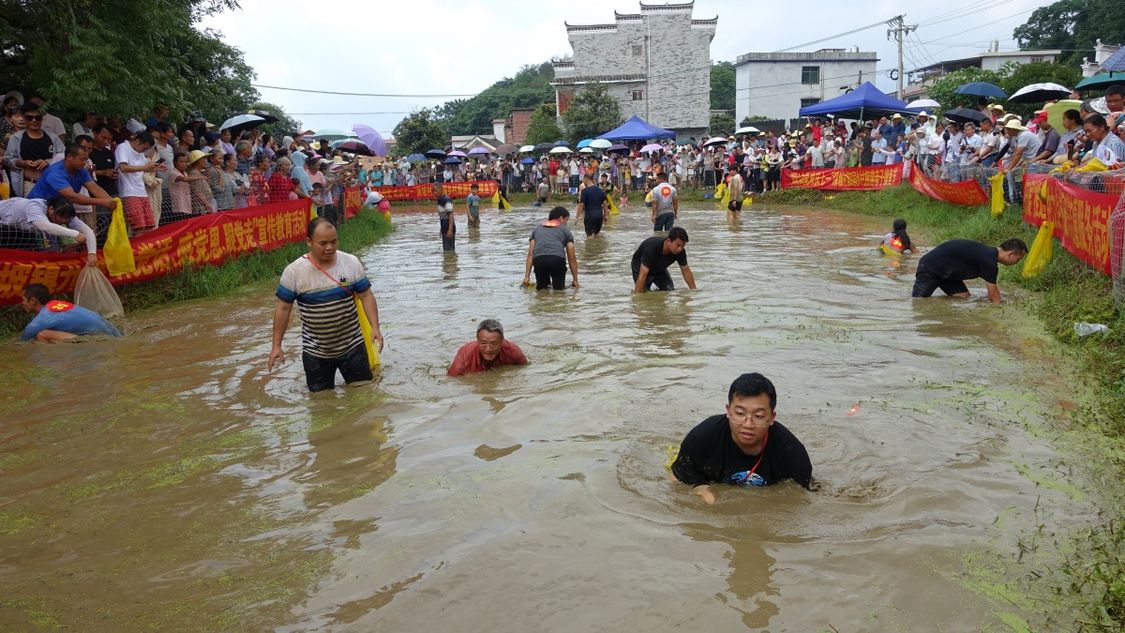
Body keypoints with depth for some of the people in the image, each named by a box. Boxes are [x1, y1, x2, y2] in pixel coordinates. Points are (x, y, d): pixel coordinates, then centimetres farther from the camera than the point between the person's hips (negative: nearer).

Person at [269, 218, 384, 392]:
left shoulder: (351, 263, -8)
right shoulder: (294, 271, -12)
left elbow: (366, 296, -3)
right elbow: (283, 308, -6)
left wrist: (375, 327, -14)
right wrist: (276, 346, -6)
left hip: (352, 345, 1)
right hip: (314, 351, -1)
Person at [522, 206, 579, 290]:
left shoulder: (537, 229, 30)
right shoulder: (565, 230, 23)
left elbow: (530, 254, 19)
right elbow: (571, 258, 19)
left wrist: (527, 276, 15)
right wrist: (575, 280, 23)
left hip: (539, 259, 2)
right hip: (558, 259, -2)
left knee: (541, 288, 19)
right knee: (558, 289, 14)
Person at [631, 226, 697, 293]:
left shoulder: (680, 251, -25)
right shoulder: (652, 247, -41)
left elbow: (686, 270, -9)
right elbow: (643, 275, -42)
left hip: (659, 269, 5)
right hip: (641, 267, -5)